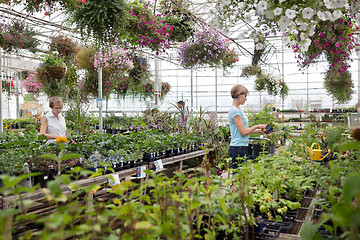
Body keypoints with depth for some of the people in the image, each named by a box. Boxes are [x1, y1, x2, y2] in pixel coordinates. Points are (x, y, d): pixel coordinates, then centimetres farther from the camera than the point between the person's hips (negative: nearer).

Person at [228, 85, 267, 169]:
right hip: (237, 149, -10)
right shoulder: (234, 111, -14)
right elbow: (243, 132, -17)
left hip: (242, 148, 10)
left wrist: (260, 130, 11)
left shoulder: (238, 110, 16)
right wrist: (257, 126, -3)